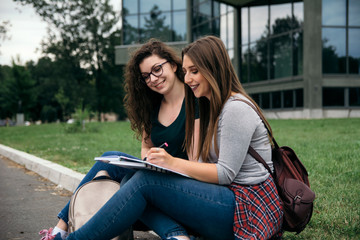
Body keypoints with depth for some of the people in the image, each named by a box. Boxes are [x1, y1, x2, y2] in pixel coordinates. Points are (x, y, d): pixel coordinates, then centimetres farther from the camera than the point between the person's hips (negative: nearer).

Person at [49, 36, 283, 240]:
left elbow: (225, 173, -16)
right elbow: (209, 165, 12)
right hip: (230, 198, 9)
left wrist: (173, 163, -17)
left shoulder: (236, 109, -11)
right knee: (131, 180, -1)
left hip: (251, 208, -9)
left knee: (145, 180, -20)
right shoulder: (213, 108, 18)